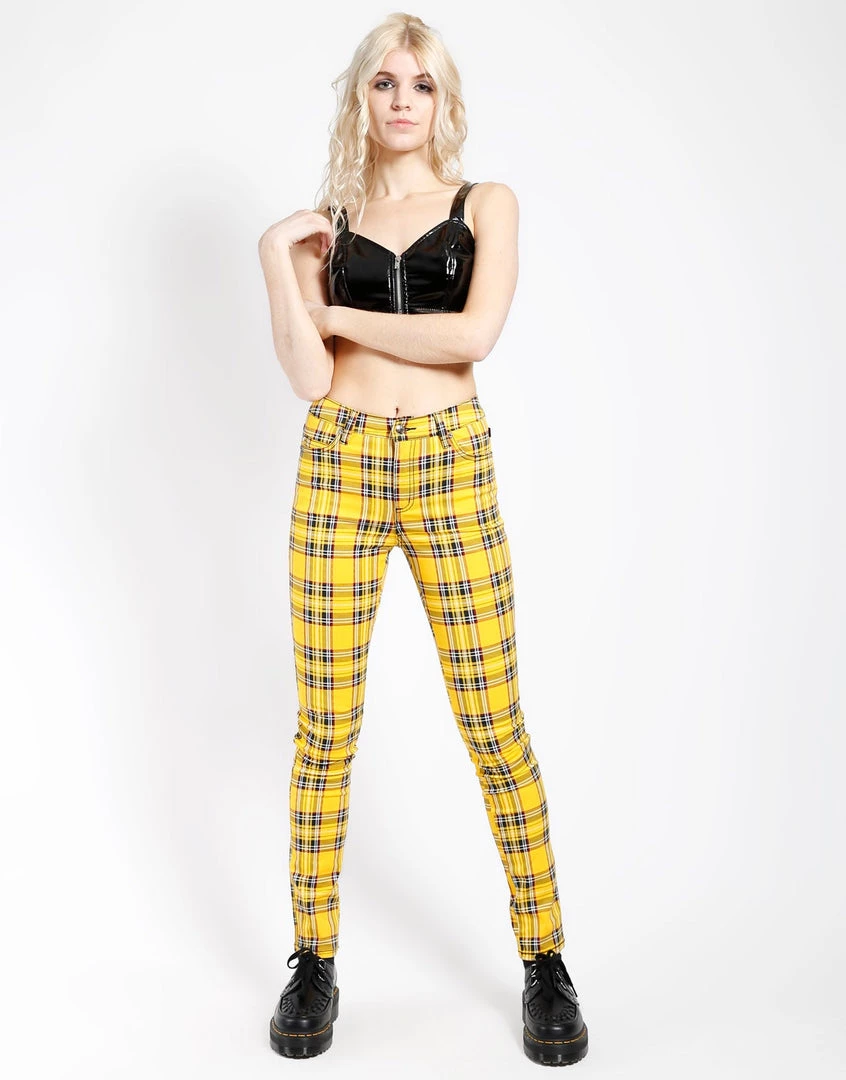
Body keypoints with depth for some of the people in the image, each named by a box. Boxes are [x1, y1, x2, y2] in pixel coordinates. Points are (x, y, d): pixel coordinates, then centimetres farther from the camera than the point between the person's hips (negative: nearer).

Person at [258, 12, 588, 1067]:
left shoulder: (486, 204, 10)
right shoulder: (326, 224, 14)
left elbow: (474, 333, -9)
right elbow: (309, 378, 1)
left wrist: (340, 314, -2)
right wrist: (278, 258, -2)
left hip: (450, 468, -1)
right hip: (339, 470, 2)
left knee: (494, 726, 0)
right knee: (326, 729, 4)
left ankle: (544, 960, 16)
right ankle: (314, 960, 20)